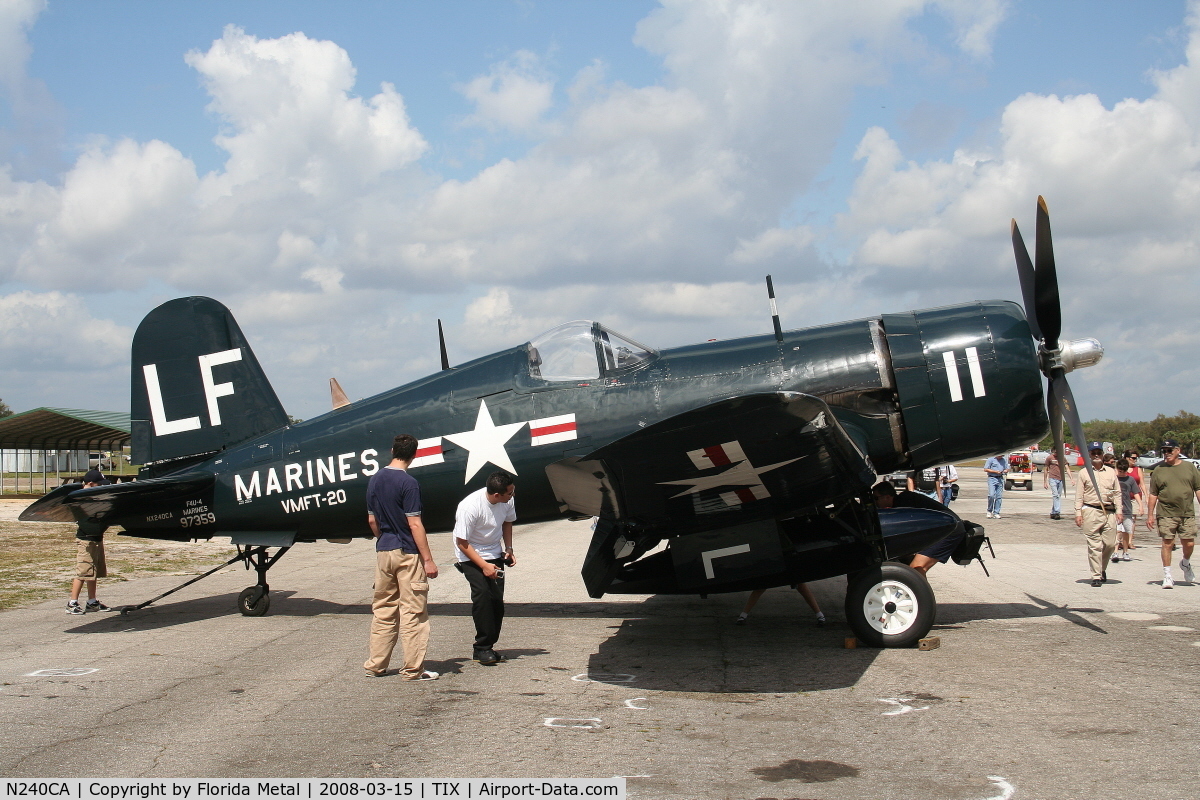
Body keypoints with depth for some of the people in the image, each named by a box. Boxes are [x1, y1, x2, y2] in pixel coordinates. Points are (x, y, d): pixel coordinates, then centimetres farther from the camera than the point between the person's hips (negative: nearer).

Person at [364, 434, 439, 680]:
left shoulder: (375, 480, 7)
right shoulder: (408, 483, -15)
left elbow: (372, 521, 13)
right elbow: (414, 525, -17)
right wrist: (428, 560, -14)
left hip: (383, 552, 7)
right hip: (407, 553, -7)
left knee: (383, 610, 14)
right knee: (413, 613, 0)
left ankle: (375, 665, 18)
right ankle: (413, 669, 2)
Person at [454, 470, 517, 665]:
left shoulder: (506, 502, -13)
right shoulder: (470, 507, -30)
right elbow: (462, 543, -21)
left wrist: (508, 549, -1)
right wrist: (484, 565, -24)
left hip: (495, 555, 6)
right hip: (471, 556, -6)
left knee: (497, 599, -1)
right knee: (482, 594, -19)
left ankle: (488, 647, 9)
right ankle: (482, 649, -10)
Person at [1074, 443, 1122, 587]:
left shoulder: (1111, 472, 14)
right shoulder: (1084, 473, 7)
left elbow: (1117, 493, 15)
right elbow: (1079, 495, 5)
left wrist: (1119, 511, 6)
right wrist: (1078, 513, -2)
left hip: (1109, 512, 3)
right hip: (1091, 512, -3)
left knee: (1110, 543, 0)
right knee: (1094, 546, -4)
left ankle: (1102, 569, 25)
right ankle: (1096, 576, 1)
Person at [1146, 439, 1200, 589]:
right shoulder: (1158, 470, 4)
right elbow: (1153, 494, 5)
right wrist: (1150, 515, 2)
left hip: (1187, 514, 1)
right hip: (1166, 514, -1)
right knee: (1167, 544, -3)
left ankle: (1185, 563, 34)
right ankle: (1167, 575, 6)